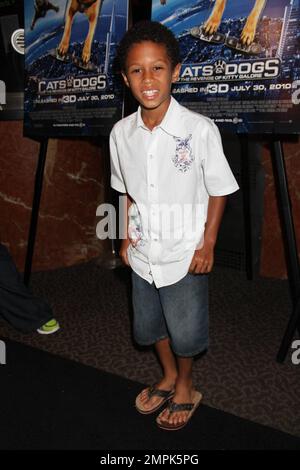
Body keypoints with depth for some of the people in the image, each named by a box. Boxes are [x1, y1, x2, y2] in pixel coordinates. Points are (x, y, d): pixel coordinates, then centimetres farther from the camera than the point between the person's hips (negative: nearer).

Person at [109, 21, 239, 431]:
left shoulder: (200, 129, -18)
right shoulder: (121, 132, -6)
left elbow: (219, 190, -9)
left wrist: (207, 245, -10)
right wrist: (127, 238, 7)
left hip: (185, 254, -4)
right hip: (143, 253, 5)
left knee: (185, 332, 11)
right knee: (149, 326, 21)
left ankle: (185, 387, 40)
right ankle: (168, 376, 48)